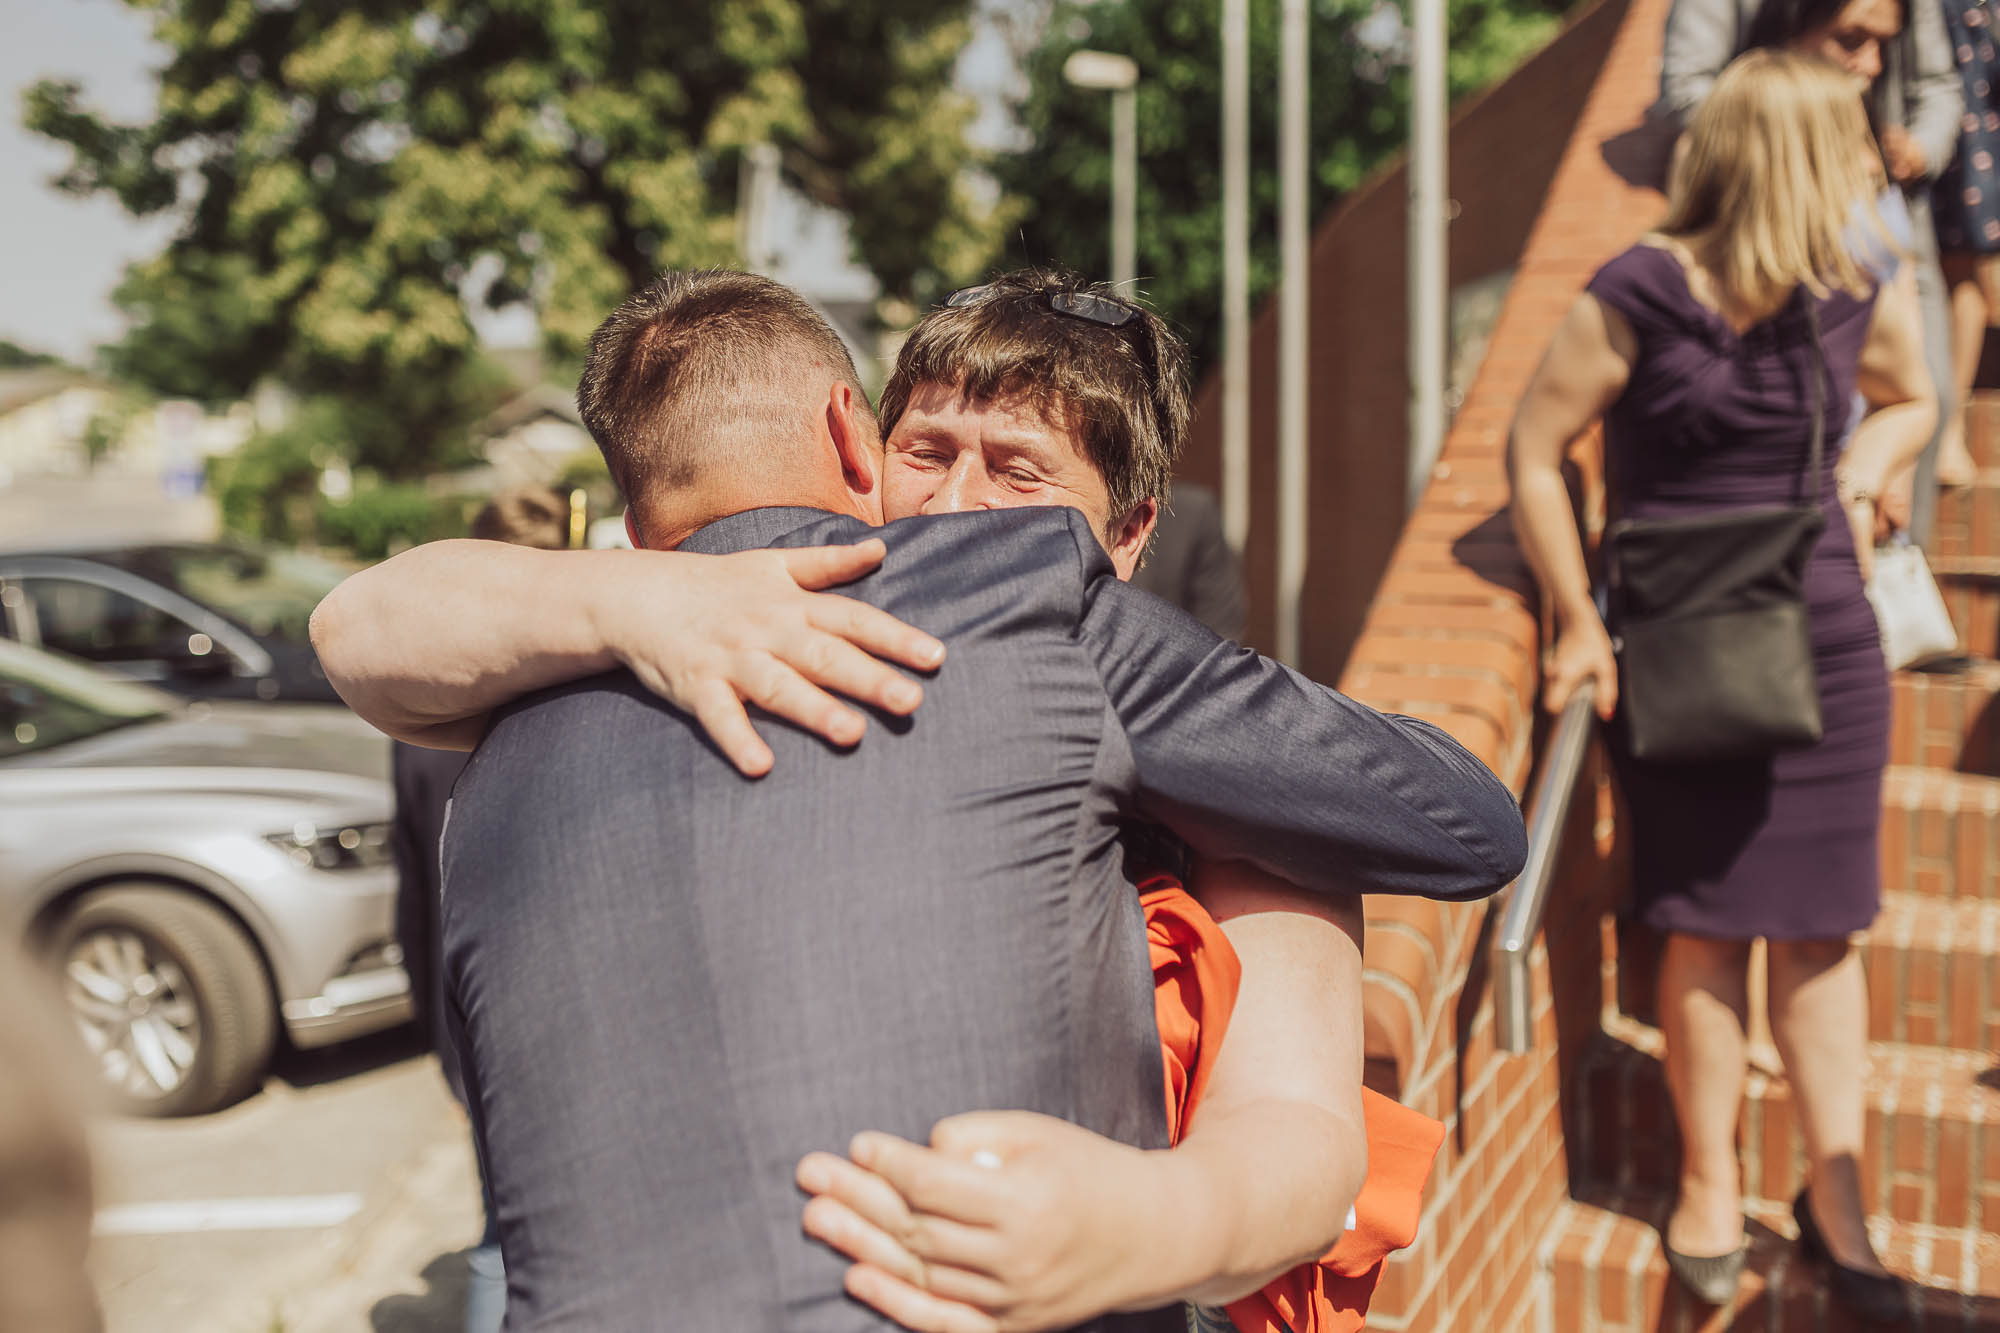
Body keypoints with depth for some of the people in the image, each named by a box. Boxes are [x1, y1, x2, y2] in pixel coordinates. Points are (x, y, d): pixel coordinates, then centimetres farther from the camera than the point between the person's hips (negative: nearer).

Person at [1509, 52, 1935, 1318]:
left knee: (1820, 924, 7)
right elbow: (1536, 450, -6)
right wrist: (1580, 623, -7)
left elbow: (1912, 403, 24)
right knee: (1709, 922, 3)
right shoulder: (1640, 296, -11)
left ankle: (1836, 1191, 19)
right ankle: (1710, 1180, 19)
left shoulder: (1860, 294, 4)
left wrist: (1866, 470, 3)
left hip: (1823, 636, 4)